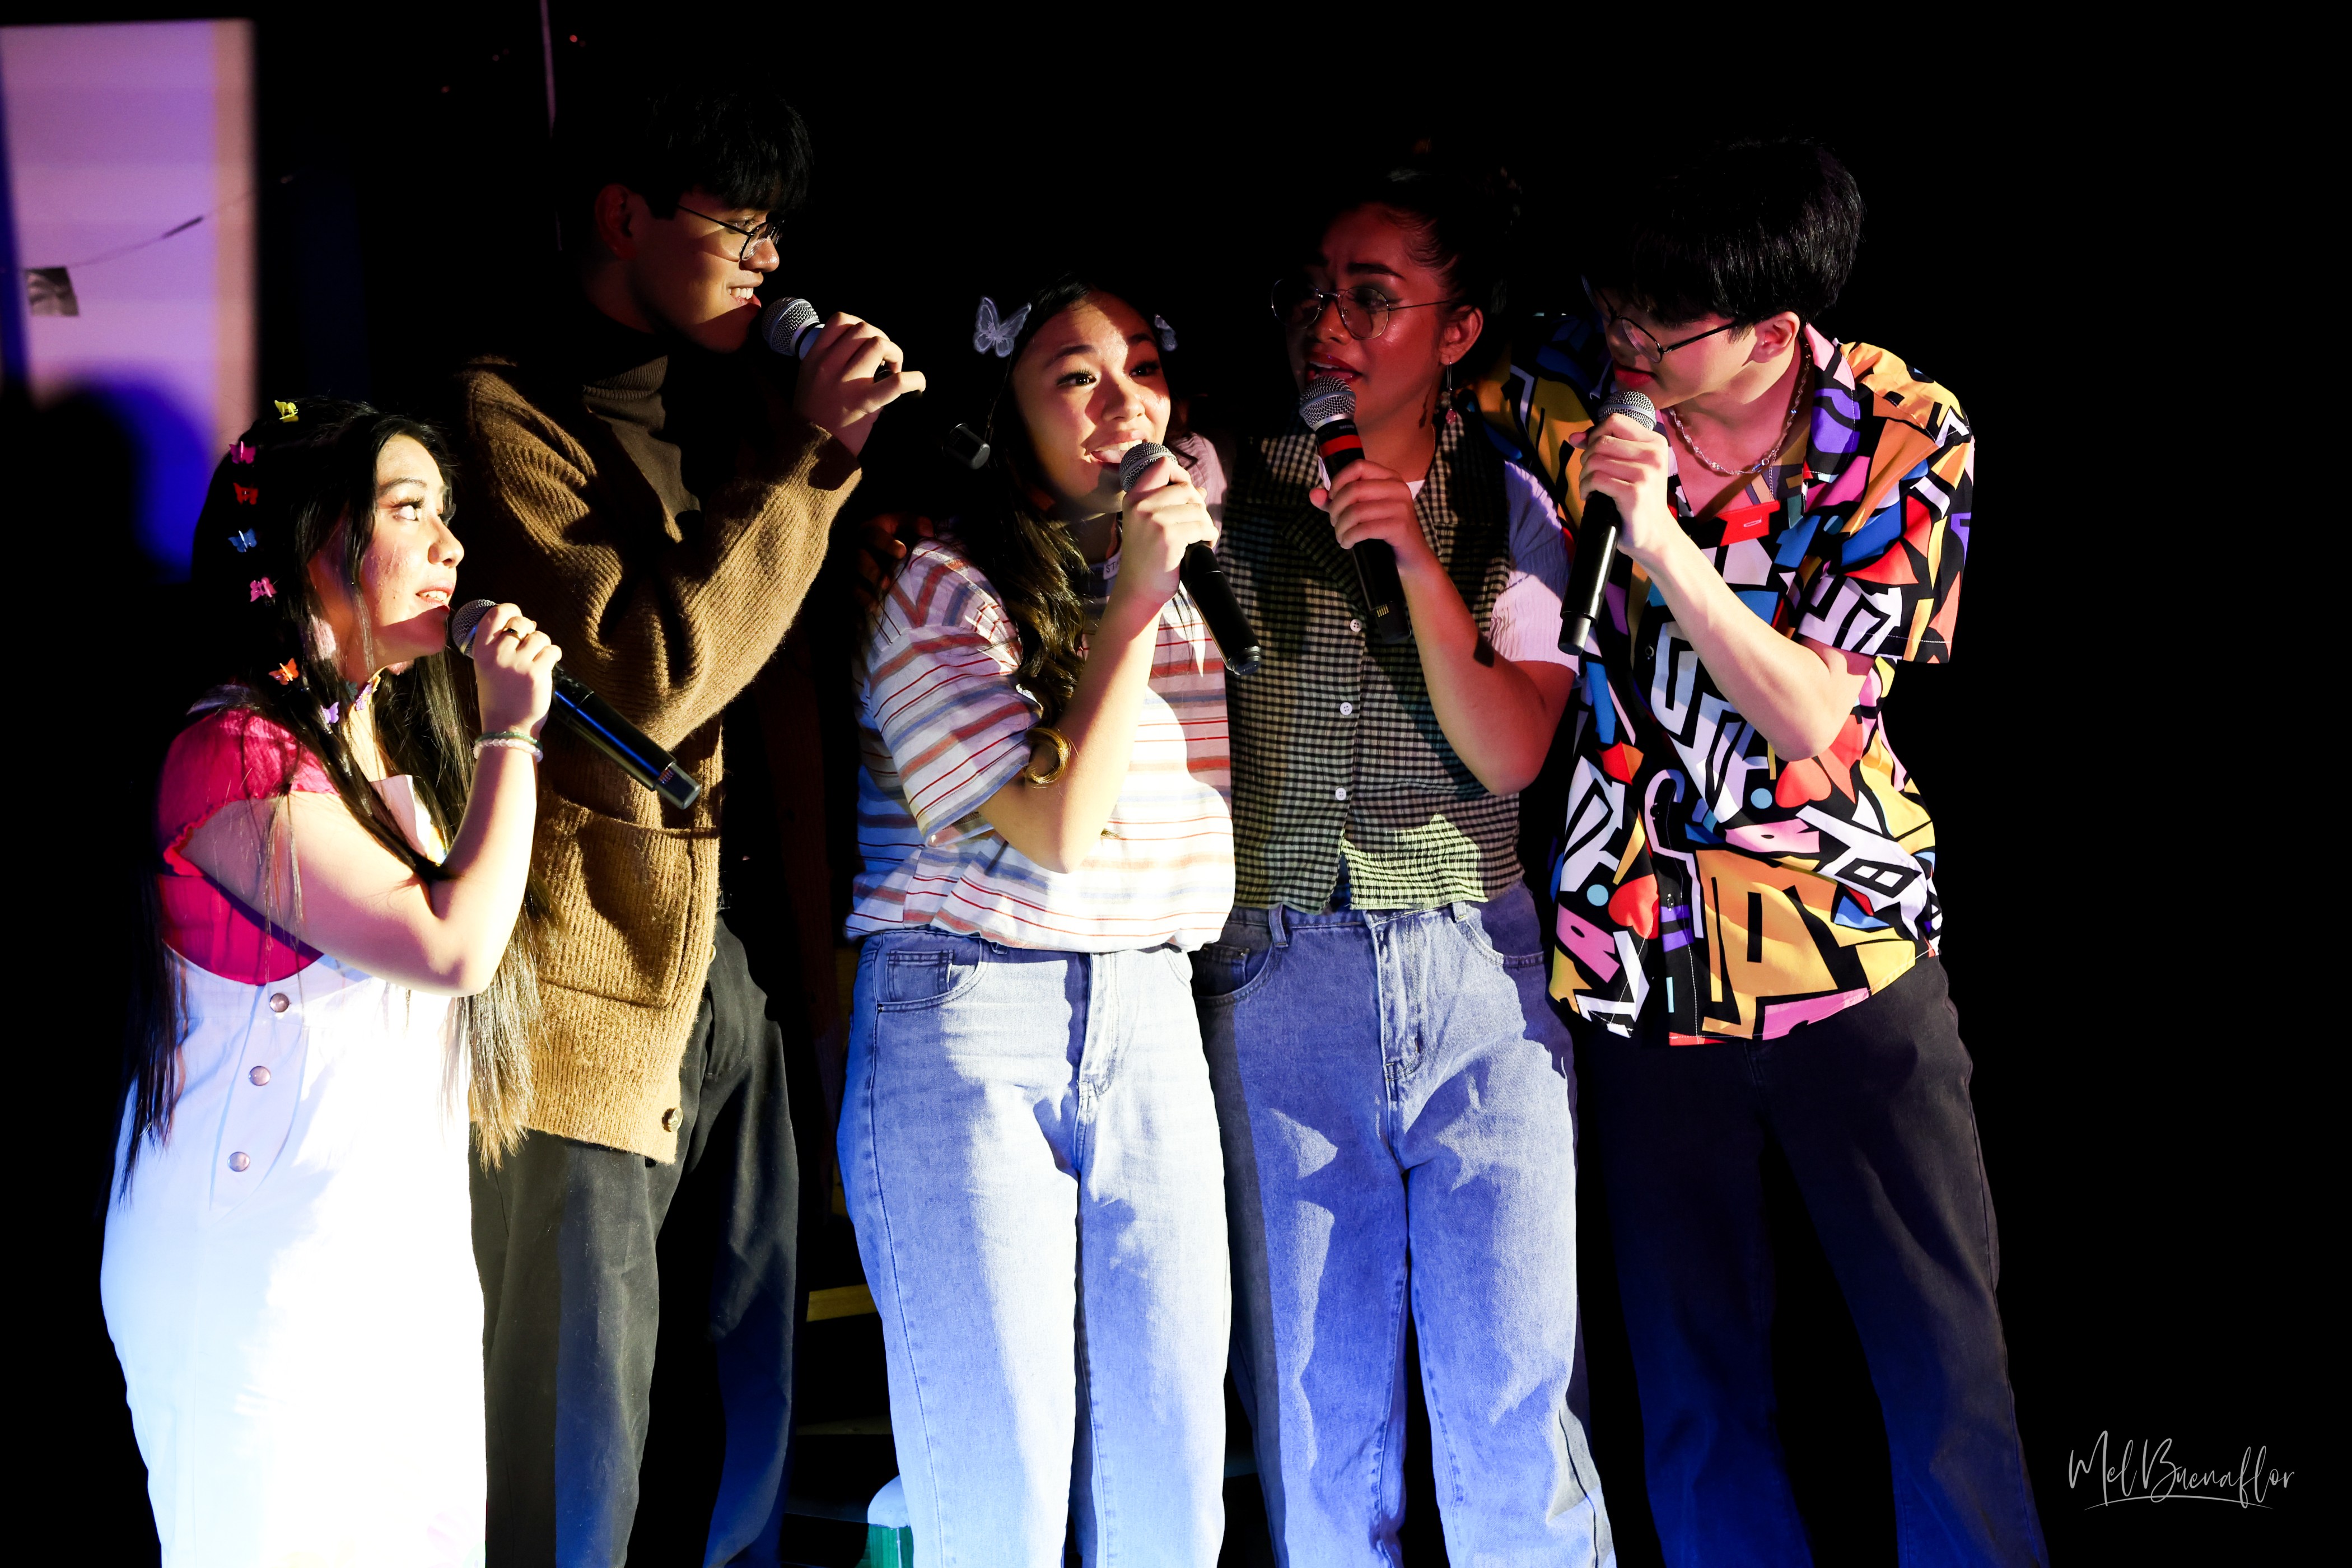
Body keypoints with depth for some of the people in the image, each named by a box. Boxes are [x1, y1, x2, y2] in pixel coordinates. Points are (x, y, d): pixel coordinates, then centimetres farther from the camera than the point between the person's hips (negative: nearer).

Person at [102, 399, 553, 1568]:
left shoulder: (396, 751, 17)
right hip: (260, 1283, -8)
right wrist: (511, 734, -11)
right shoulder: (236, 756, -13)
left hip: (406, 1263, 8)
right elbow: (454, 946, -19)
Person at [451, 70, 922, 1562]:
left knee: (748, 1413, 13)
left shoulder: (708, 410, 18)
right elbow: (637, 678, -18)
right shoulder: (510, 413, -7)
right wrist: (805, 455, -16)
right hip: (585, 977, -8)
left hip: (714, 957, 8)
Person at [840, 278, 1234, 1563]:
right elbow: (1055, 828, -14)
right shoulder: (948, 590, -6)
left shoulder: (1193, 575, 13)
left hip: (1150, 1024, 6)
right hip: (966, 1027, -5)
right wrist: (1135, 596, -14)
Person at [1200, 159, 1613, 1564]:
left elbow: (1513, 754, -2)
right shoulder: (1225, 490, 6)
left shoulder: (1508, 507, 8)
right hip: (1274, 980, 1)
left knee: (1516, 1407, -2)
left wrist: (1420, 570, -12)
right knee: (1315, 1411, 6)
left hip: (1477, 974, 0)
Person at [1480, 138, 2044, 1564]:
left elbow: (1809, 714, -14)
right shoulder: (1571, 396, -7)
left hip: (1848, 944, -1)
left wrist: (1660, 538, -25)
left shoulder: (1907, 436, -10)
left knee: (1947, 1344, 4)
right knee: (1697, 1376, 9)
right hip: (1638, 954, 1)